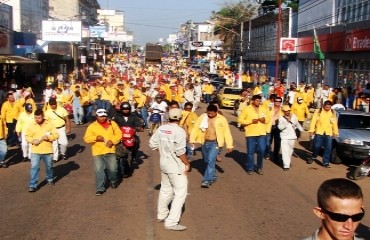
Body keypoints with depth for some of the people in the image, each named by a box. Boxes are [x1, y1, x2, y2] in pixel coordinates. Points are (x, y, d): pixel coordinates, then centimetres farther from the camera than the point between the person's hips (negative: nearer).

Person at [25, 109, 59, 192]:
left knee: (49, 166, 17)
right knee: (34, 167, -6)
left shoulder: (49, 124, -4)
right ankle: (33, 185, -3)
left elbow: (56, 135, -4)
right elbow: (27, 136, 4)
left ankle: (50, 179, 41)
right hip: (35, 151, 0)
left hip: (47, 150, 0)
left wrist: (48, 137, -22)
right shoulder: (31, 125, -1)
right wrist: (32, 140, -17)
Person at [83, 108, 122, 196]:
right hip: (98, 152, -1)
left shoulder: (112, 123, 7)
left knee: (113, 169, 4)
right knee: (99, 170, -6)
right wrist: (96, 138, -18)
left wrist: (112, 141, -11)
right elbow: (86, 138, -1)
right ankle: (100, 188, 4)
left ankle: (113, 181, 36)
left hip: (110, 151, 1)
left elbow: (119, 134, 6)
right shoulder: (92, 126, 2)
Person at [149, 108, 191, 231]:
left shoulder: (161, 129, 1)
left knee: (165, 189, 23)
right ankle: (171, 222, -3)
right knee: (180, 193, 0)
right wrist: (187, 163, -10)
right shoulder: (179, 131, -20)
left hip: (164, 163, 8)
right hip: (176, 166, -8)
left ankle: (162, 215, 37)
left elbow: (152, 144, 7)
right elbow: (180, 152, -22)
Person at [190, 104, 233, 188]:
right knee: (207, 161, 15)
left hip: (215, 143, -4)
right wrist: (192, 140, -10)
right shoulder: (202, 117, 0)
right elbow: (195, 128, -2)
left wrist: (229, 145, -7)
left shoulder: (222, 119, -5)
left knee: (211, 161, -16)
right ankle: (213, 176, 35)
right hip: (205, 142, 4)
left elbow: (227, 132, -4)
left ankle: (207, 180, -13)